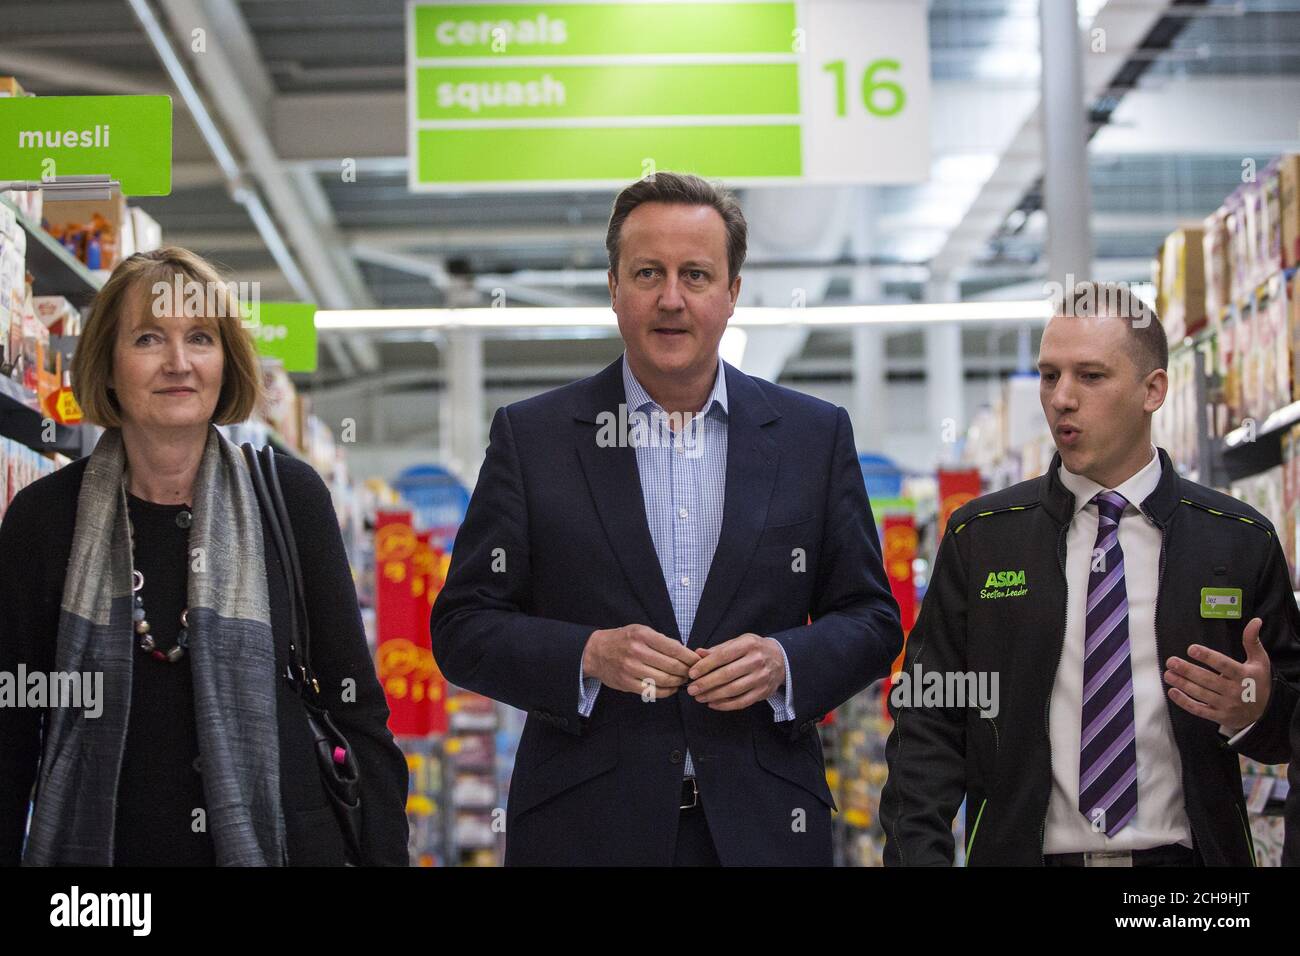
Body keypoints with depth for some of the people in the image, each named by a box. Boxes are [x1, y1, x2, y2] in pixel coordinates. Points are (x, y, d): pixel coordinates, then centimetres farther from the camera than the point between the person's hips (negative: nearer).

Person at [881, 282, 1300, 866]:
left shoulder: (1241, 543, 1)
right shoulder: (979, 537, 2)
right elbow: (927, 724, -2)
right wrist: (917, 855, -14)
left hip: (1184, 853, 0)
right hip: (1024, 852, 0)